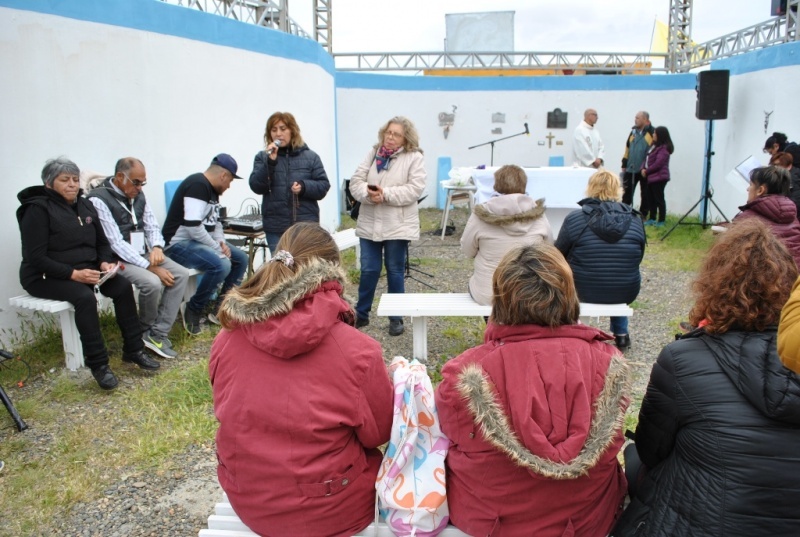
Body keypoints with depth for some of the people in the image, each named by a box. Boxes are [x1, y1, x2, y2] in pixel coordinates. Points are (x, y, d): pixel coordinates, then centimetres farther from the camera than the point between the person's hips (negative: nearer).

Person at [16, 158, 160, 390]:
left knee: (123, 286, -18)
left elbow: (102, 243, 14)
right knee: (85, 297, -34)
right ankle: (98, 364, -24)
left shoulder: (85, 206, 10)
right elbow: (35, 258, -17)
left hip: (85, 269, 6)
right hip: (45, 277, -6)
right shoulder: (38, 209, -11)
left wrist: (105, 262, -8)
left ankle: (133, 350, -10)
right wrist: (73, 274, -26)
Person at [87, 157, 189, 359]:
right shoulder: (99, 199, -16)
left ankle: (158, 333, -13)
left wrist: (157, 247, -12)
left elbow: (152, 226, 12)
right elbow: (116, 243, -21)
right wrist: (151, 267, -25)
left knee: (181, 274, -12)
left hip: (143, 253, 8)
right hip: (118, 259, -8)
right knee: (152, 282, -31)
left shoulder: (138, 195, 7)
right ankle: (146, 331, -1)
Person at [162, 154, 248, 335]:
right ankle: (193, 312, -13)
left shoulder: (213, 190, 12)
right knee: (221, 265, -30)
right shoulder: (197, 185, -19)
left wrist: (221, 242, 2)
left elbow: (214, 222, 22)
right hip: (179, 243, -11)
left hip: (201, 241, 11)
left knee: (241, 258, 9)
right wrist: (217, 248, -18)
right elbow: (193, 226, -28)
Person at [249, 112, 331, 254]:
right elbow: (256, 187, -3)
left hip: (306, 226, 0)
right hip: (276, 228, 1)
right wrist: (270, 162, -14)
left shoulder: (310, 157, 7)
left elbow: (323, 186, 4)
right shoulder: (263, 157, 8)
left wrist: (304, 186, -15)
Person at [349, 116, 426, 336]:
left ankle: (396, 318, 21)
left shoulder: (414, 158, -4)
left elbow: (414, 189, -15)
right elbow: (355, 181, 2)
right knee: (368, 270, 8)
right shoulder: (373, 153, 8)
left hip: (398, 225, -3)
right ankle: (361, 313, 24)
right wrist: (368, 194, -19)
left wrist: (386, 194, -22)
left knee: (395, 271, 7)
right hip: (370, 224, 3)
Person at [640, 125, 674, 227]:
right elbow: (647, 158, 16)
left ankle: (661, 221, 4)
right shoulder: (654, 146, 15)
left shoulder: (664, 148, -15)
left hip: (659, 177, -9)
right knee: (651, 199, 14)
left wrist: (647, 171, -12)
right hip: (651, 177, 9)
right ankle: (652, 219, 23)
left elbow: (658, 163, -21)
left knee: (659, 199, -3)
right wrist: (643, 168, -1)